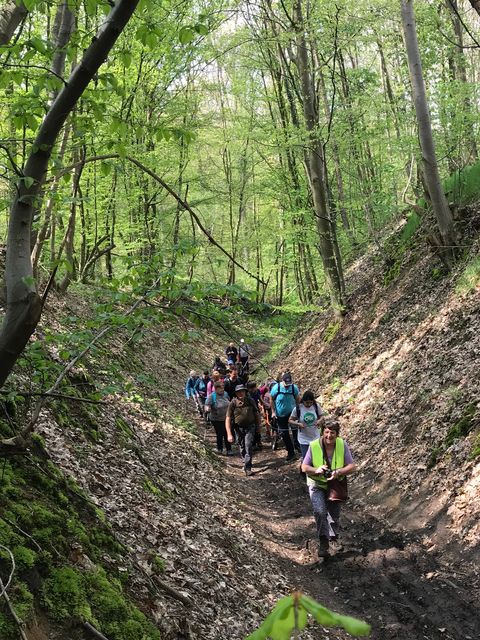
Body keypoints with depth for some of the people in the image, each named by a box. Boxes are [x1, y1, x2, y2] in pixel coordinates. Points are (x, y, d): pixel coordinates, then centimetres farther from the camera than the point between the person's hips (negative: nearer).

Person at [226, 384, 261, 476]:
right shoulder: (233, 403, -17)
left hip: (250, 427, -1)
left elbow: (257, 414, 4)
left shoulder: (250, 401, -12)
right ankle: (245, 461, 44)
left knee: (248, 446, -12)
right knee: (242, 446, 17)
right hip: (239, 428, 1)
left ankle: (247, 468, -8)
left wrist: (259, 426, 11)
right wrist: (229, 434, -23)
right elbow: (228, 419, -17)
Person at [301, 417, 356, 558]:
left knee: (334, 514, 20)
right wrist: (316, 470, -30)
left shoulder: (342, 445, -16)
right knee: (320, 512, -24)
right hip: (317, 485, -2)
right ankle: (323, 544, -13)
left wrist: (338, 472, -30)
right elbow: (304, 467, -10)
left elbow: (352, 466, -13)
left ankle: (333, 532, 52)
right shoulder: (314, 446, -19)